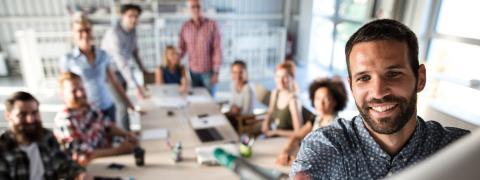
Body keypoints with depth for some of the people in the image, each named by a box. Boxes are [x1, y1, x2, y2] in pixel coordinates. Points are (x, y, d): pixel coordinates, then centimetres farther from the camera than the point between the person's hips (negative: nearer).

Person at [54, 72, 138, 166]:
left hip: (107, 153, 7)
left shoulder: (87, 108, -1)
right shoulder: (64, 120, -22)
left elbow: (108, 126, 11)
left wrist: (126, 134, -7)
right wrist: (119, 150, -21)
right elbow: (86, 155, -24)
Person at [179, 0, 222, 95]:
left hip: (208, 71, -3)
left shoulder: (211, 25, -11)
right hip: (193, 71, 3)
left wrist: (216, 72, -12)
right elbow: (182, 48, 8)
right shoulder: (185, 26, 0)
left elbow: (217, 49, -10)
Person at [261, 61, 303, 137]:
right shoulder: (275, 93, -1)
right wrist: (265, 122, -3)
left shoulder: (293, 100, -21)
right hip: (273, 138, 6)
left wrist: (275, 132, -16)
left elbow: (298, 133, -20)